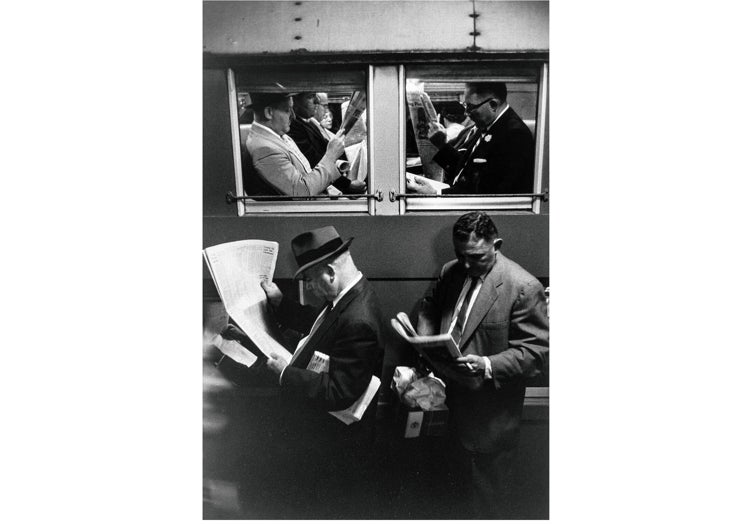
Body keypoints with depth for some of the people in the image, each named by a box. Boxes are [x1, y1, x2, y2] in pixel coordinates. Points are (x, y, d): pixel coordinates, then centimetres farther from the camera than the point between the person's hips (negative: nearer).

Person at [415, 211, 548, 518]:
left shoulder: (523, 287, -21)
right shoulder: (451, 272, -1)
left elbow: (538, 352, -20)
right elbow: (429, 308, 14)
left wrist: (488, 366, -32)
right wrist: (425, 341, -5)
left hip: (491, 416, -6)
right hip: (456, 401, 7)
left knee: (490, 498, 14)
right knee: (463, 477, 29)